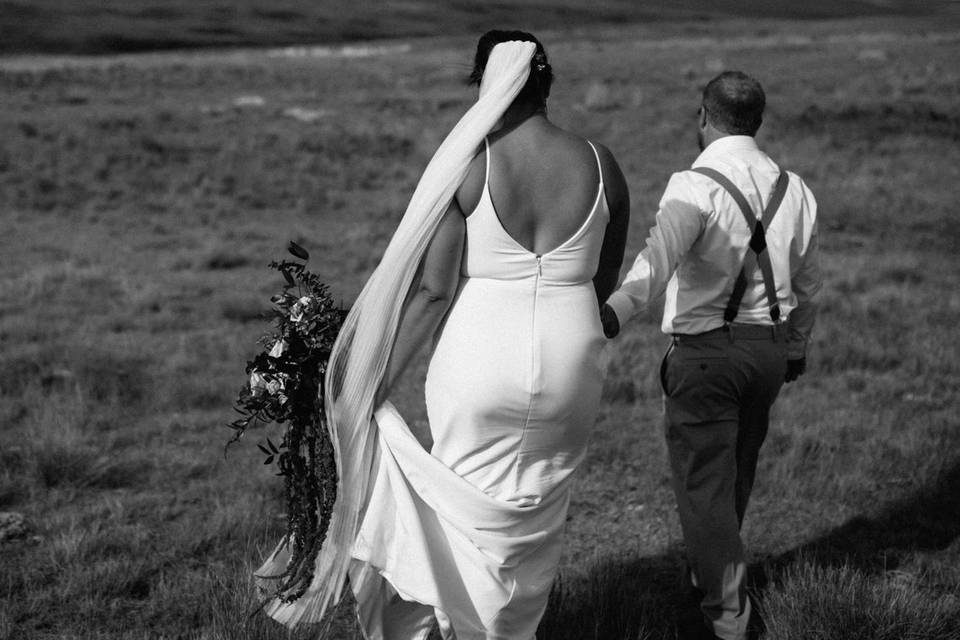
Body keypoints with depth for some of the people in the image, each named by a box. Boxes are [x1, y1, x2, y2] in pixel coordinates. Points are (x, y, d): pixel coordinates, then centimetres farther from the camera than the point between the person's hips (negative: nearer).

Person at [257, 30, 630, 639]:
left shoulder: (466, 163, -12)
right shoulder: (601, 164, -3)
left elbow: (431, 290, -14)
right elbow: (605, 283, 7)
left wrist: (379, 383, -5)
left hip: (479, 360, -3)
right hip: (571, 365, 3)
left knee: (477, 515, 18)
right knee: (537, 519, 21)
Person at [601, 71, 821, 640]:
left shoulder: (695, 188, -14)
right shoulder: (793, 190, 7)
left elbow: (658, 261, -33)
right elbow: (808, 284, 18)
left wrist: (612, 315, -47)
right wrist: (797, 348, 32)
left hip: (705, 351, -6)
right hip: (770, 347, 7)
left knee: (704, 483, 1)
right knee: (738, 474, 22)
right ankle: (714, 573, 41)